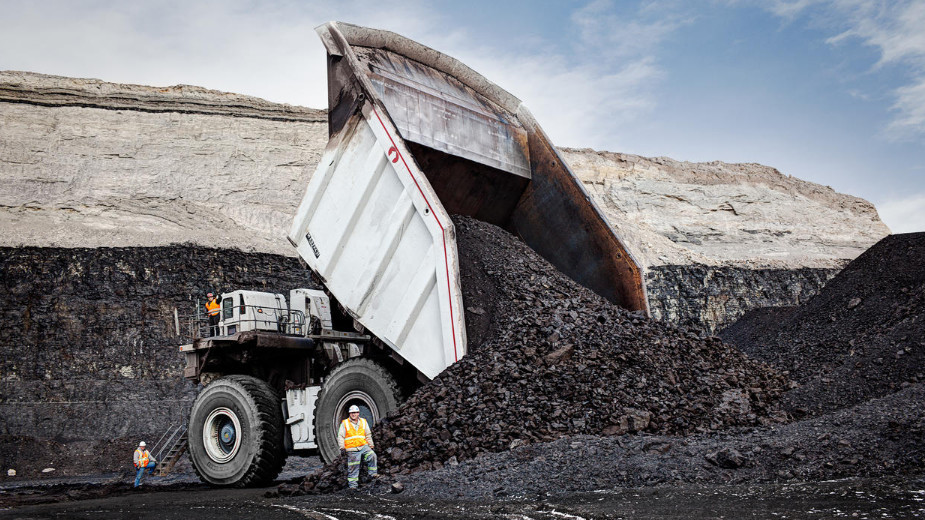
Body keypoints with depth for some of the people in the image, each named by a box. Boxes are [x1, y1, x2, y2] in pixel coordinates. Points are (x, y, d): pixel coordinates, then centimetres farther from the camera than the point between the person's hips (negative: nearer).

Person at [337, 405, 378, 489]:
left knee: (372, 455, -22)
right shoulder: (344, 423, 6)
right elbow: (340, 436, 5)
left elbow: (368, 435, 19)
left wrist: (371, 445, 14)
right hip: (352, 450, -2)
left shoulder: (363, 422, 13)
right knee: (353, 467, -2)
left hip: (363, 446, 2)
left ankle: (373, 473, -9)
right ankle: (353, 484, 8)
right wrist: (342, 446, -7)